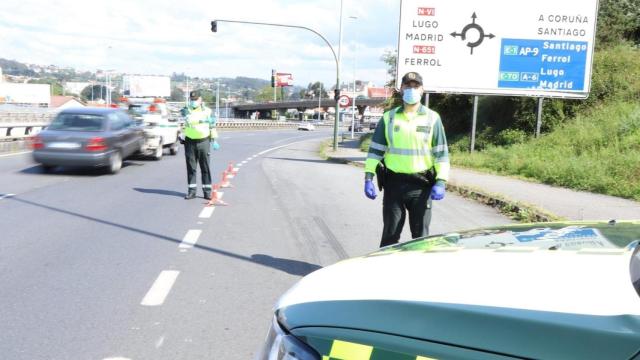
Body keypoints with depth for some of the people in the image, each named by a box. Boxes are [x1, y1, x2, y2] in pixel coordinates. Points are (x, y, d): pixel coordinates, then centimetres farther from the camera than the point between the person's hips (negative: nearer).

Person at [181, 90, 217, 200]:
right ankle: (192, 190, 10)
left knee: (205, 167, 1)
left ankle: (207, 191, 5)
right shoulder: (186, 110, 4)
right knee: (191, 167, 4)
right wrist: (201, 120, -28)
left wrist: (214, 139, 9)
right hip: (190, 142, 1)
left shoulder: (207, 111, 6)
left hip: (203, 141, -1)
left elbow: (212, 125, 12)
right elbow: (189, 119, -17)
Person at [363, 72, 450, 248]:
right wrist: (368, 178, -3)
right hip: (394, 183, 1)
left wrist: (441, 182, -8)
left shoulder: (432, 118, 3)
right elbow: (375, 149, 6)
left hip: (421, 185, -1)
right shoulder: (388, 118, 6)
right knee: (390, 234, 7)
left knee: (420, 235, 8)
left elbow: (441, 152, 2)